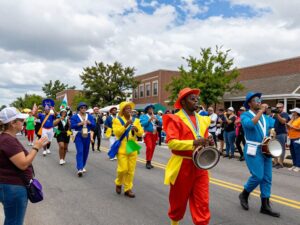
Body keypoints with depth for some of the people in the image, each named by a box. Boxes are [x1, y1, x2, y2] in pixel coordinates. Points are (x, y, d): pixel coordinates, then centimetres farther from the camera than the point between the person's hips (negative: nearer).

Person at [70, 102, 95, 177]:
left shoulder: (90, 116, 8)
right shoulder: (74, 116, 0)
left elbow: (93, 126, 4)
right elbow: (72, 126, -8)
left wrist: (89, 123, -15)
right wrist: (80, 123, -19)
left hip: (87, 136, 4)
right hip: (79, 136, -4)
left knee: (86, 152, 9)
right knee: (80, 151, -14)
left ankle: (83, 166, 26)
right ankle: (79, 169, -19)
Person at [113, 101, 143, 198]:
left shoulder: (136, 120, 9)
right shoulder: (117, 120, -2)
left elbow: (141, 133, 3)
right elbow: (117, 133, -15)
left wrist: (136, 129, -17)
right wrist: (126, 125, -23)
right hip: (122, 148, -4)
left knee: (131, 170, 6)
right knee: (123, 169, -6)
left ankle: (128, 189, 19)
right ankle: (118, 183, 22)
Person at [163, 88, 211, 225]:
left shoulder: (202, 120, 11)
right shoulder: (175, 119, -10)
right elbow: (171, 142, -21)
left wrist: (207, 144, -4)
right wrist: (194, 143, -28)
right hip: (182, 166, -4)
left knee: (202, 201, 4)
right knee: (179, 199, 15)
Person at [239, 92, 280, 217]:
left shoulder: (265, 116, 14)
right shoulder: (245, 115, -7)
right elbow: (250, 124, -27)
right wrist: (261, 111, -21)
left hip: (266, 149, 7)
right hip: (253, 150, -6)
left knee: (267, 178, 6)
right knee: (258, 176, -11)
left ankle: (265, 206, 15)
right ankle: (244, 195, 15)